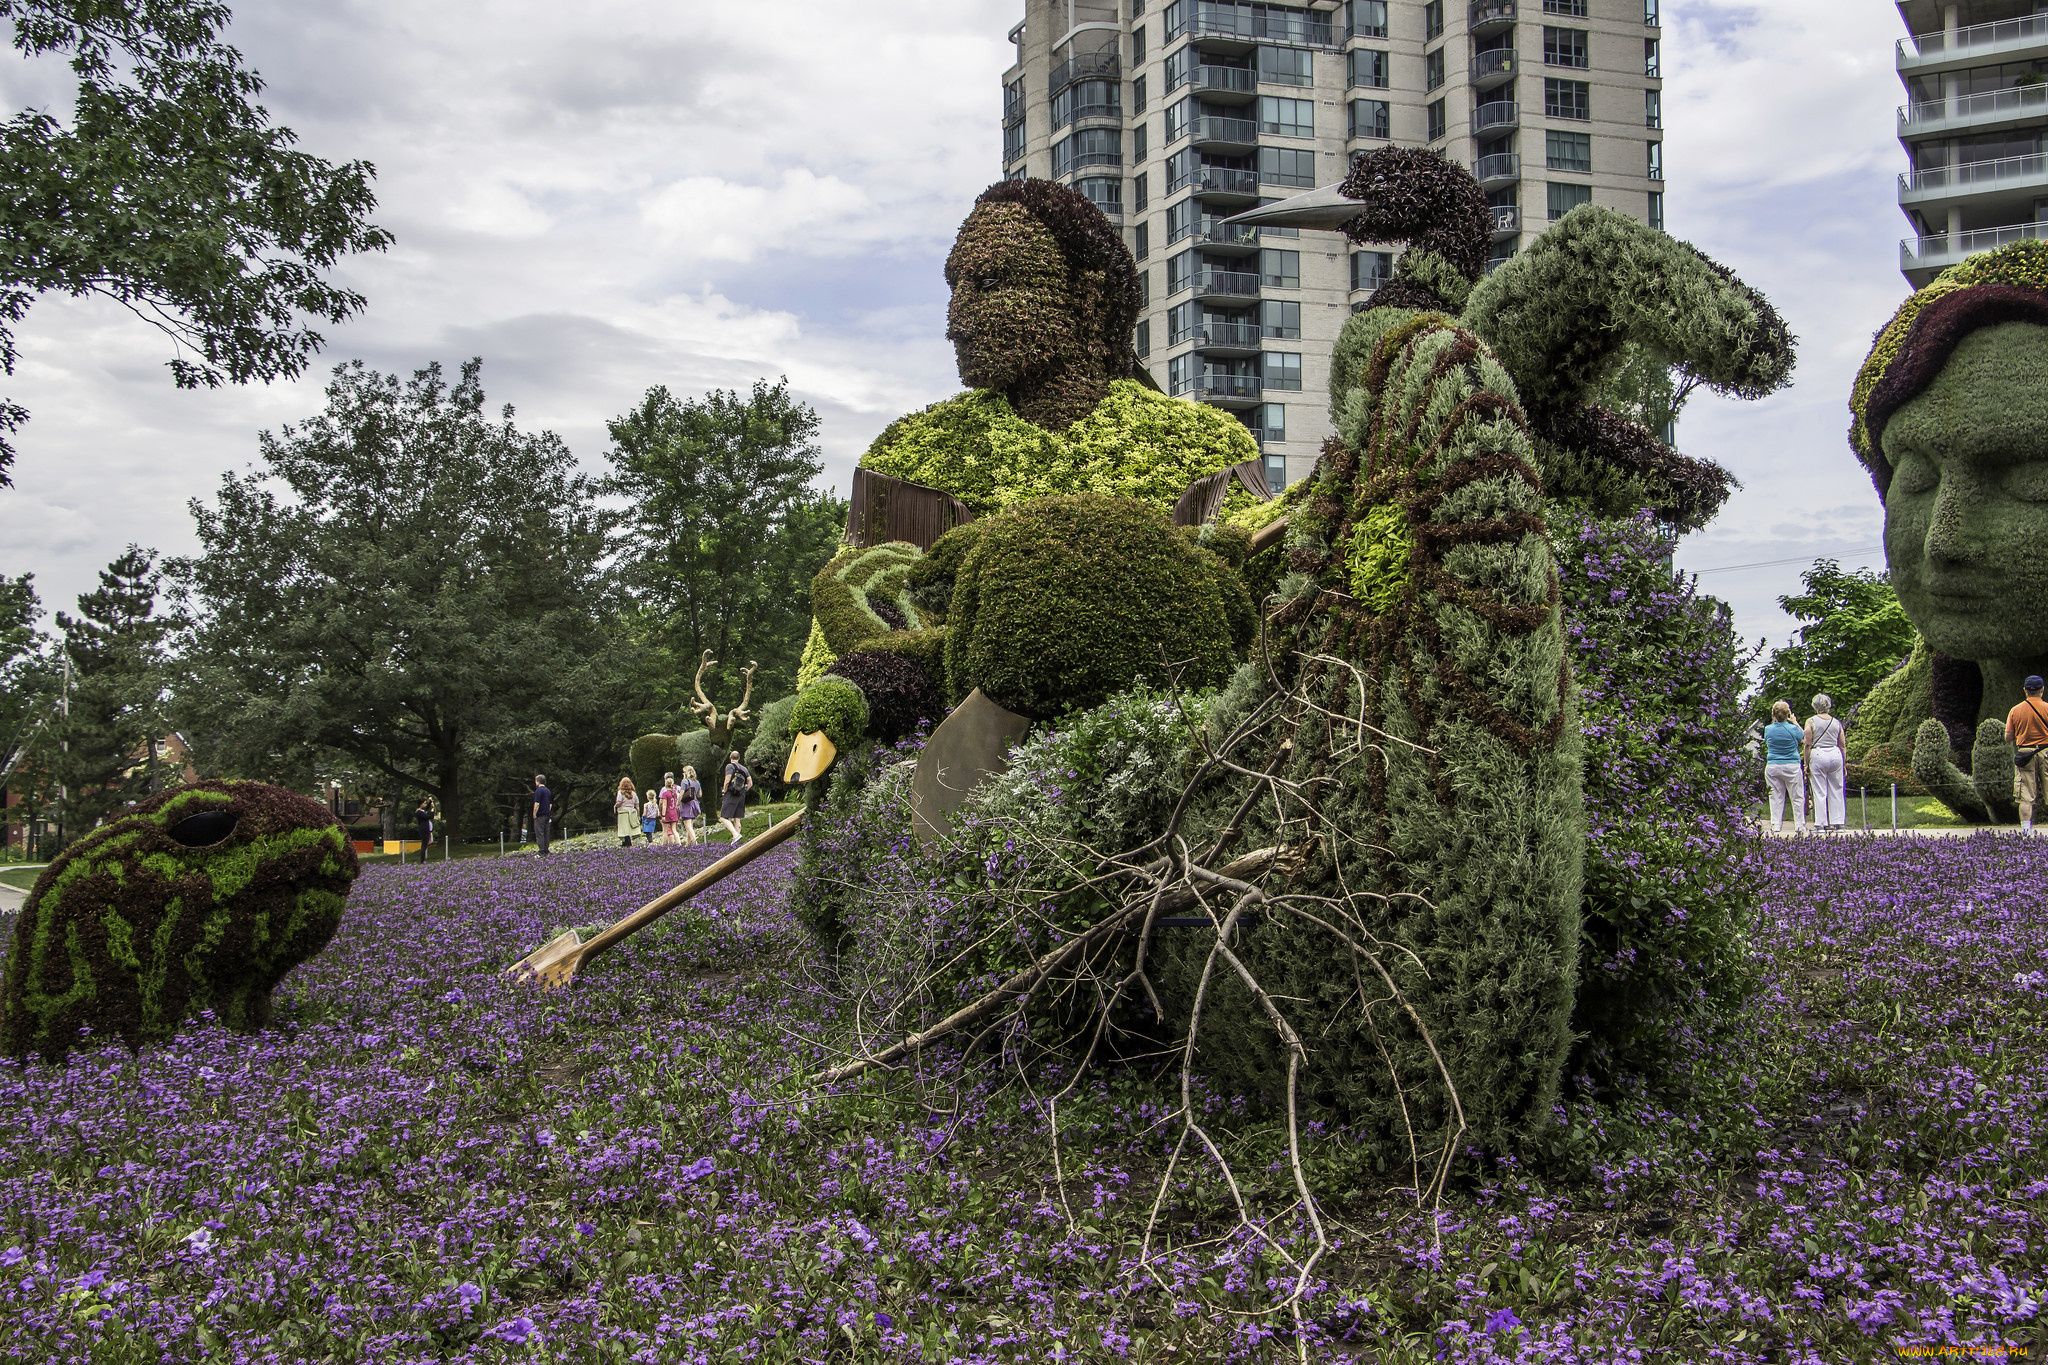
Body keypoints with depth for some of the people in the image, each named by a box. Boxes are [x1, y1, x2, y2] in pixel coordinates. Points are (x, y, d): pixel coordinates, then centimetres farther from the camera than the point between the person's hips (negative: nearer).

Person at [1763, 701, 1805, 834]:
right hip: (1791, 766, -2)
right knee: (1797, 798, 7)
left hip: (1772, 767, 2)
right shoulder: (1793, 729, -9)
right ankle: (1799, 826, 7)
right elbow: (1803, 736, 12)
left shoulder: (1768, 729, -3)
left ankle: (1776, 826, 3)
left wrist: (1775, 721, 21)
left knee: (1776, 798, 6)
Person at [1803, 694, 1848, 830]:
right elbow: (1842, 746, 10)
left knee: (1819, 792, 0)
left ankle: (1821, 823, 0)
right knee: (1836, 790, 9)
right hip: (1835, 755, 3)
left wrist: (1806, 764, 0)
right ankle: (1838, 821, 10)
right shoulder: (1836, 723, 8)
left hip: (1818, 755, -3)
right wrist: (1844, 765, 18)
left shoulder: (1811, 721, -2)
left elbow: (1807, 745, -5)